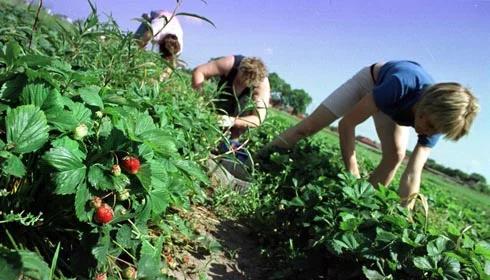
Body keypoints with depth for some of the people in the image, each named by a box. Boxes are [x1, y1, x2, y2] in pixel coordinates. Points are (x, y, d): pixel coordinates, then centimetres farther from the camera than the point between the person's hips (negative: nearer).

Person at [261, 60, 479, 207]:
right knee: (310, 126, -11)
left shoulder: (436, 121, -31)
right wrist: (353, 174, -35)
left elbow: (413, 174, -30)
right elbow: (347, 124, -38)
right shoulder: (401, 85, -46)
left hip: (393, 107, 3)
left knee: (396, 155, -17)